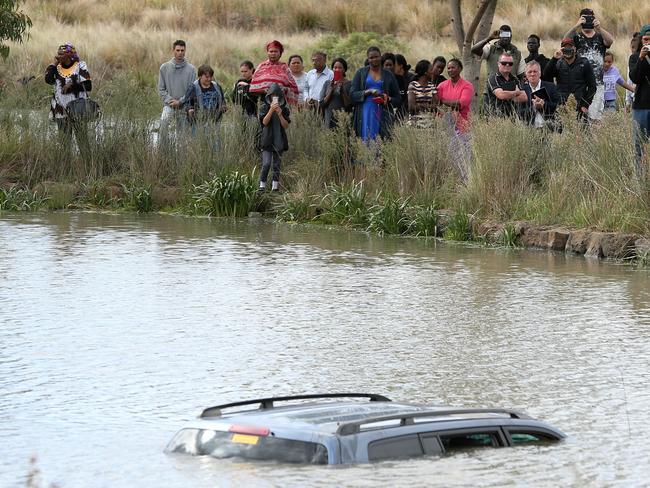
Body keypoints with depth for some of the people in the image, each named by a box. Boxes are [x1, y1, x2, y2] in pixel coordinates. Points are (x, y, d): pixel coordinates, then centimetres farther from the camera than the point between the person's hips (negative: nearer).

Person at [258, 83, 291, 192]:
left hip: (279, 141, 2)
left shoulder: (284, 109, 6)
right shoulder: (265, 107, 1)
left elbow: (286, 126, 0)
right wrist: (271, 110, -21)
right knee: (266, 163, -12)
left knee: (276, 165, 5)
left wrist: (280, 114, -14)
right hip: (267, 140, -2)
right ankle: (262, 184, -2)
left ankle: (275, 185, 10)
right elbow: (264, 122, -11)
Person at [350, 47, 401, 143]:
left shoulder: (388, 75, 11)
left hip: (382, 116, 0)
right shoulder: (361, 73, 10)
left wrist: (388, 99, -9)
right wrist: (368, 92, -13)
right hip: (365, 113, 0)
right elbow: (352, 94, 1)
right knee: (366, 141, -7)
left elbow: (397, 98, 13)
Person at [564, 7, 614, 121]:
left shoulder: (600, 37, 12)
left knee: (596, 116, -5)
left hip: (597, 83, 1)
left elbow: (610, 41, -9)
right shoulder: (577, 37, 8)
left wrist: (599, 28, -24)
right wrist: (576, 26, -24)